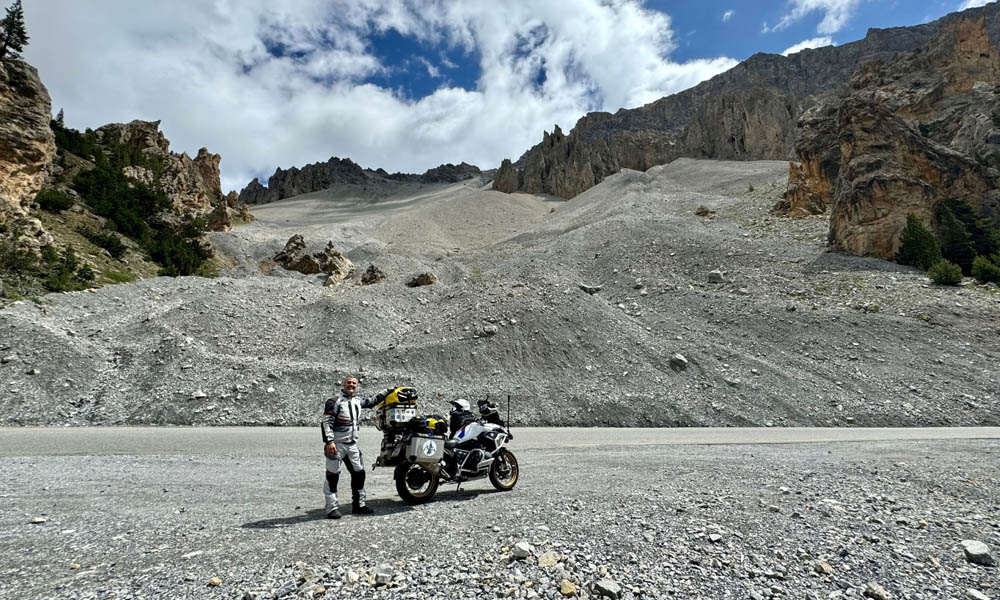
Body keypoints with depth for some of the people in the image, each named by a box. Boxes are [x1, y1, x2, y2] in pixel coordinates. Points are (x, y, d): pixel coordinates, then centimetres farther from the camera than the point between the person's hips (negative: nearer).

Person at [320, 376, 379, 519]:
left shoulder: (358, 401, 13)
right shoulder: (335, 401, -10)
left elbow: (371, 401, 33)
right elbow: (326, 422, -16)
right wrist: (329, 441, -25)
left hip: (352, 444, 8)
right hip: (336, 444, -8)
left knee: (359, 474, 11)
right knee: (333, 476, -2)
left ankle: (358, 505, 22)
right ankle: (332, 508, 6)